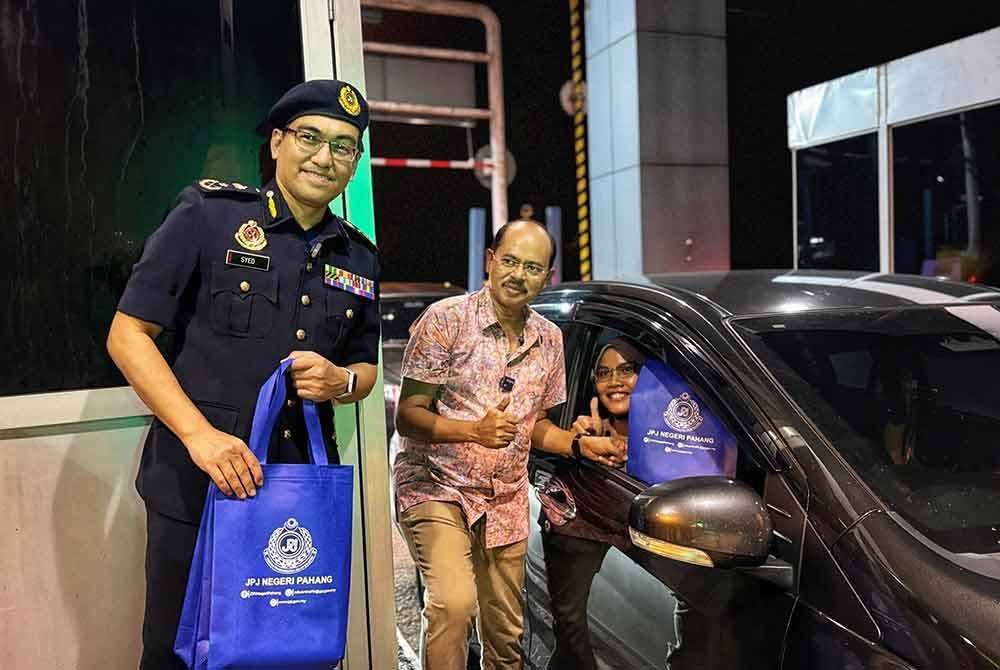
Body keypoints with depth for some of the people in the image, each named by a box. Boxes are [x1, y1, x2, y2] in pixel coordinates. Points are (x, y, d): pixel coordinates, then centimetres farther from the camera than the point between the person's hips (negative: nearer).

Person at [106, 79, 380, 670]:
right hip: (196, 488, -3)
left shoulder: (359, 258, 7)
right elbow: (128, 334, -7)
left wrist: (341, 381, -8)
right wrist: (199, 433, -18)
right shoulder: (208, 214, -5)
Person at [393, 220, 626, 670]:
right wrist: (475, 431, -26)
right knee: (454, 601, -26)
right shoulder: (445, 319, -10)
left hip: (506, 503, 5)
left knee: (506, 634, 11)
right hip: (435, 487, -5)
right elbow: (406, 416, -11)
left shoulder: (549, 340, 7)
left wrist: (580, 445, -1)